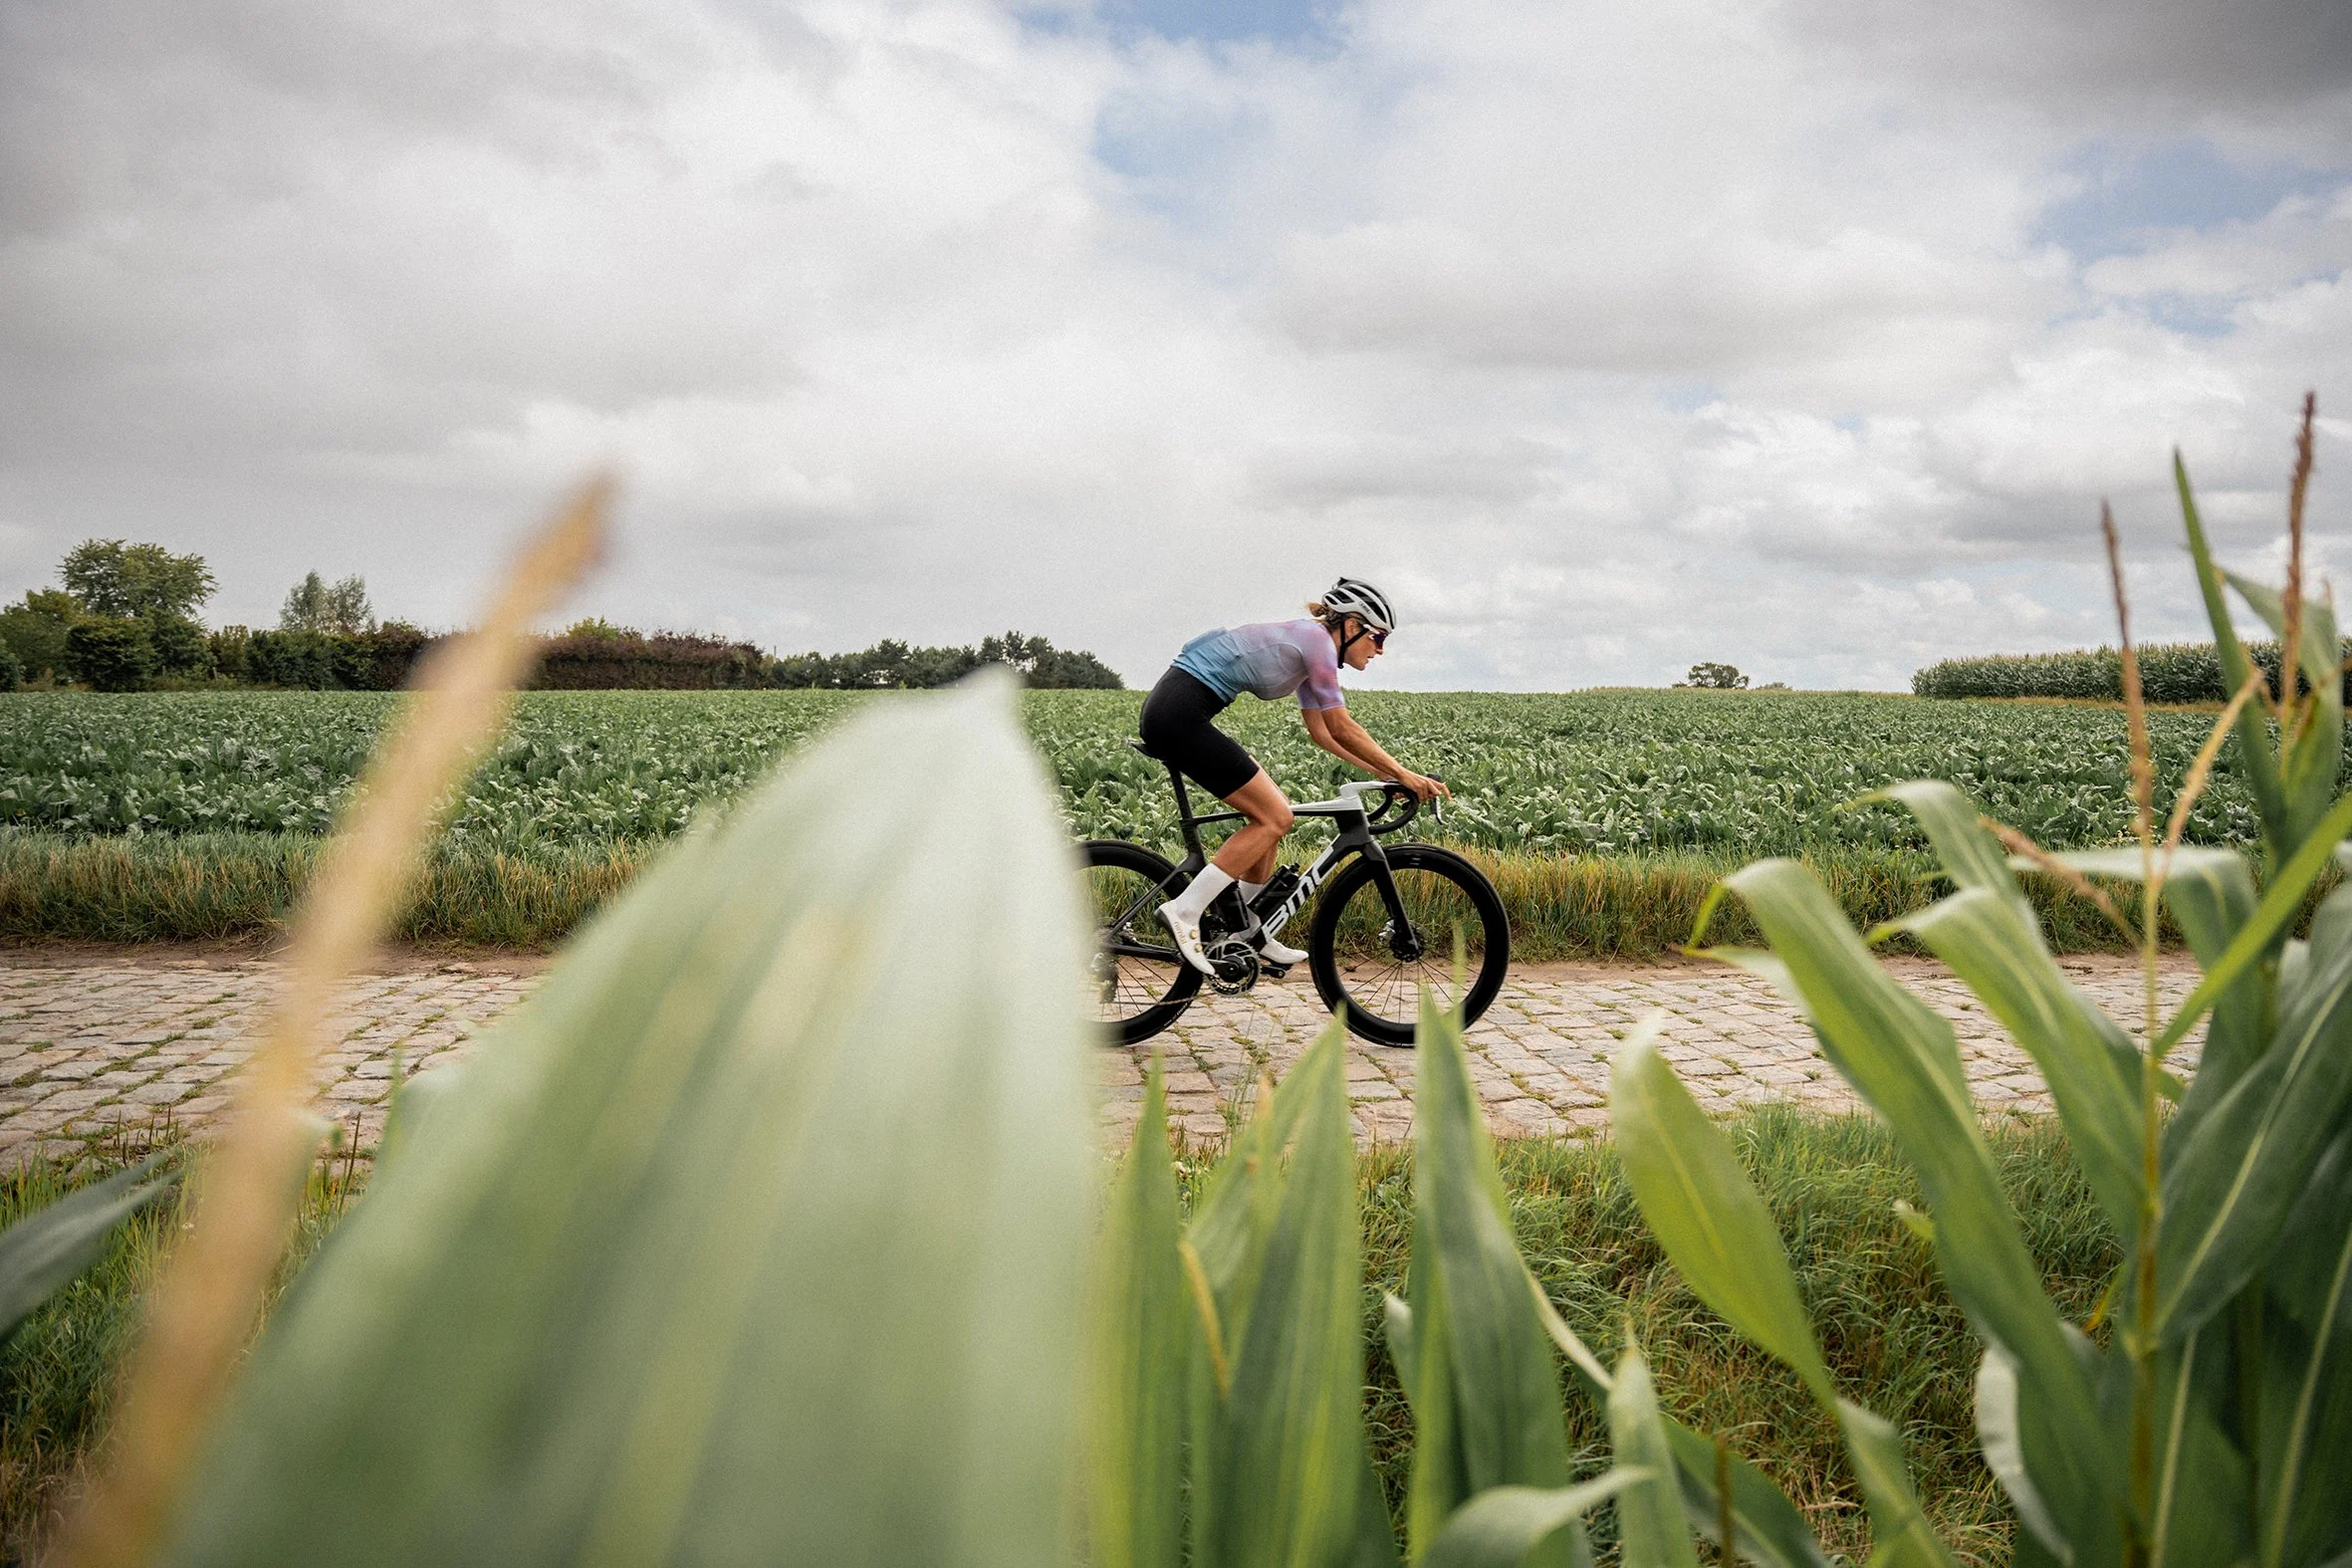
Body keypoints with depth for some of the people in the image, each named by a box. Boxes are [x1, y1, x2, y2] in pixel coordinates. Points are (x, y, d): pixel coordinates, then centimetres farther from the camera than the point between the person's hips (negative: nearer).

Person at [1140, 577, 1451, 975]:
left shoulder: (1306, 644, 20)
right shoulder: (1317, 640, -8)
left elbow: (1323, 733, 24)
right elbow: (1342, 729, -8)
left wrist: (1385, 773, 20)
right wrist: (1402, 773, -1)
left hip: (1171, 712, 10)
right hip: (1181, 715, -10)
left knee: (1269, 812, 13)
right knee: (1275, 818, -7)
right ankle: (1184, 910, -10)